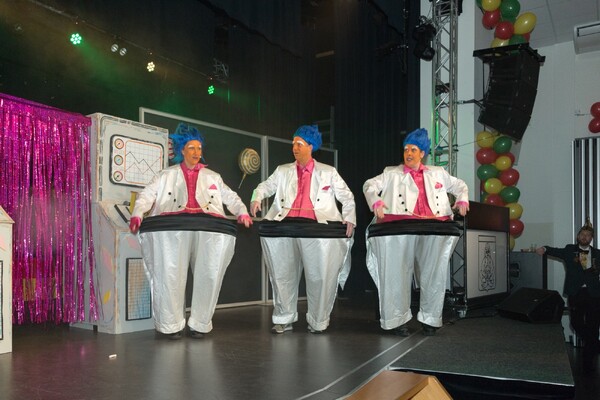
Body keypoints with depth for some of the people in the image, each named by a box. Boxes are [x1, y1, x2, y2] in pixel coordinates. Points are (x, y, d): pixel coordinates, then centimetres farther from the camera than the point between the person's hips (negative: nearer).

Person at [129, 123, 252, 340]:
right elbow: (147, 196, 14)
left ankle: (199, 323, -8)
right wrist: (136, 215, -4)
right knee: (170, 272, -21)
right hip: (173, 225, -1)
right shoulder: (166, 175, 26)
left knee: (210, 273, -18)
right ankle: (172, 324, -11)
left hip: (209, 226, 1)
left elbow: (231, 197, 24)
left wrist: (242, 212, 4)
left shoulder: (213, 177, 30)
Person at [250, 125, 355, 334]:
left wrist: (349, 218, -2)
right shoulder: (282, 171, 21)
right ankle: (283, 319, 10)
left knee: (320, 275, -9)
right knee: (282, 275, -2)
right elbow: (265, 186, 19)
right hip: (286, 225, 2)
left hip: (318, 225, -2)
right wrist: (257, 199, -4)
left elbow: (347, 197, 14)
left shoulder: (328, 172, 15)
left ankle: (318, 321, 4)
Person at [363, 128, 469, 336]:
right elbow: (370, 185, 11)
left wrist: (462, 201, 11)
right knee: (397, 271, -14)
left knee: (436, 270, -13)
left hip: (434, 227, 2)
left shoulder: (438, 173, 27)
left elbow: (459, 185, 33)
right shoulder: (392, 173, 21)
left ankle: (430, 319, -3)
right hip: (401, 226, -1)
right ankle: (397, 319, -9)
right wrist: (376, 202, -9)